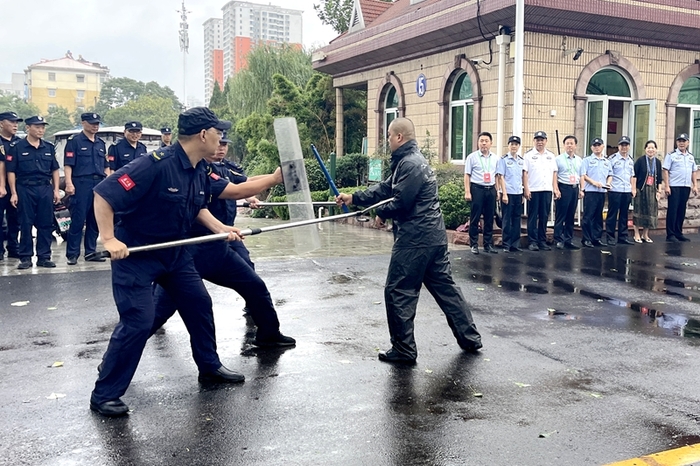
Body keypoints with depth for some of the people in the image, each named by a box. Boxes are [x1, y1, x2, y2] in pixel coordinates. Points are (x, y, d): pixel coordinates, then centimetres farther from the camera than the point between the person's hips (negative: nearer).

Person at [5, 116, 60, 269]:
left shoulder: (49, 147, 11)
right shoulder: (16, 147, -1)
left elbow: (54, 170, 14)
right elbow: (11, 171, -2)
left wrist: (56, 190, 6)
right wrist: (14, 193, -7)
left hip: (46, 189, 3)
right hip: (25, 189, -3)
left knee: (46, 224, 4)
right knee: (26, 225, 1)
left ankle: (44, 256, 11)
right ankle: (25, 257, 8)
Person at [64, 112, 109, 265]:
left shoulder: (101, 143, 19)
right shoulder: (75, 141, 0)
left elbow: (106, 166, 22)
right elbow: (68, 164, -6)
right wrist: (69, 183, -17)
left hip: (99, 184, 6)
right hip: (81, 184, -6)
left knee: (95, 221, 8)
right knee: (78, 221, -5)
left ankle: (91, 252, 16)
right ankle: (72, 254, 0)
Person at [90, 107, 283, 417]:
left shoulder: (199, 171, -1)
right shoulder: (156, 165, -27)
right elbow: (103, 194, -26)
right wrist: (109, 239, -31)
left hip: (174, 252, 9)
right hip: (135, 254, -9)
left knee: (199, 304, 13)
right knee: (138, 322, -12)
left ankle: (210, 367, 32)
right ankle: (104, 395, 4)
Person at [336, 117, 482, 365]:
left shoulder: (410, 164, -16)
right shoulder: (412, 160, 18)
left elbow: (400, 202, -21)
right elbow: (386, 188, 19)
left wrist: (380, 212, -1)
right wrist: (353, 198, 15)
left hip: (415, 239, -10)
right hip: (434, 236, 10)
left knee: (398, 292, -1)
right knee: (445, 286, 15)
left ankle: (403, 349, 6)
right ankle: (470, 338, 23)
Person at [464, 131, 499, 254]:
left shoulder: (495, 158, 11)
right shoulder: (472, 157, 0)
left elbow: (496, 176, 15)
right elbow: (467, 175, -2)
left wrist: (497, 190, 10)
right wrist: (467, 192, -9)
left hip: (491, 189, 4)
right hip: (477, 189, -4)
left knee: (489, 219, 8)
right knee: (475, 218, 0)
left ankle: (488, 244, 16)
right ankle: (474, 244, 8)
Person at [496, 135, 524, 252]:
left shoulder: (521, 160, 11)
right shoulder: (504, 159, -3)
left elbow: (523, 176, 16)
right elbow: (501, 177, -7)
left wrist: (523, 193, 10)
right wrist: (504, 194, -12)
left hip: (518, 194, 5)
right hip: (508, 193, -5)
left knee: (517, 219, 8)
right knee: (507, 220, 0)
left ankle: (515, 244, 15)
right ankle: (506, 245, 6)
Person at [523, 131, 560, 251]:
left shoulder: (551, 156, 14)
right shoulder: (529, 155, 2)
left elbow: (554, 173, 14)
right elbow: (525, 173, -3)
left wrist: (556, 189, 7)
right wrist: (526, 189, -10)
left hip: (547, 190, 4)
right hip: (533, 190, -4)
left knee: (544, 217, 6)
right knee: (533, 217, 0)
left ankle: (542, 241, 13)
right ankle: (532, 242, 3)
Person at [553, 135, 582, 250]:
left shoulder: (579, 160, 13)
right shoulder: (559, 159, -2)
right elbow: (555, 176, -5)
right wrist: (556, 190, -11)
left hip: (575, 188, 5)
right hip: (563, 188, -5)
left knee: (571, 216, 9)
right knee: (560, 216, -3)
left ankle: (569, 240, 15)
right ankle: (559, 240, 1)